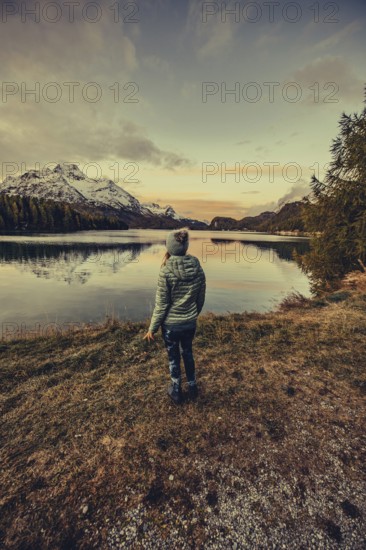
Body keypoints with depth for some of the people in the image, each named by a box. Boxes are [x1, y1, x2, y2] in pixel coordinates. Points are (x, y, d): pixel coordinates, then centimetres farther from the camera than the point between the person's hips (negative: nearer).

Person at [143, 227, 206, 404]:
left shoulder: (166, 271, -21)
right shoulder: (198, 269, -8)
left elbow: (161, 304, -17)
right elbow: (201, 298, 2)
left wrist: (152, 328, -4)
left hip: (171, 324, -3)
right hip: (190, 323, 4)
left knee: (174, 357, 18)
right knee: (188, 353, 26)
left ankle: (176, 391, 38)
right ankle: (192, 387, 43)